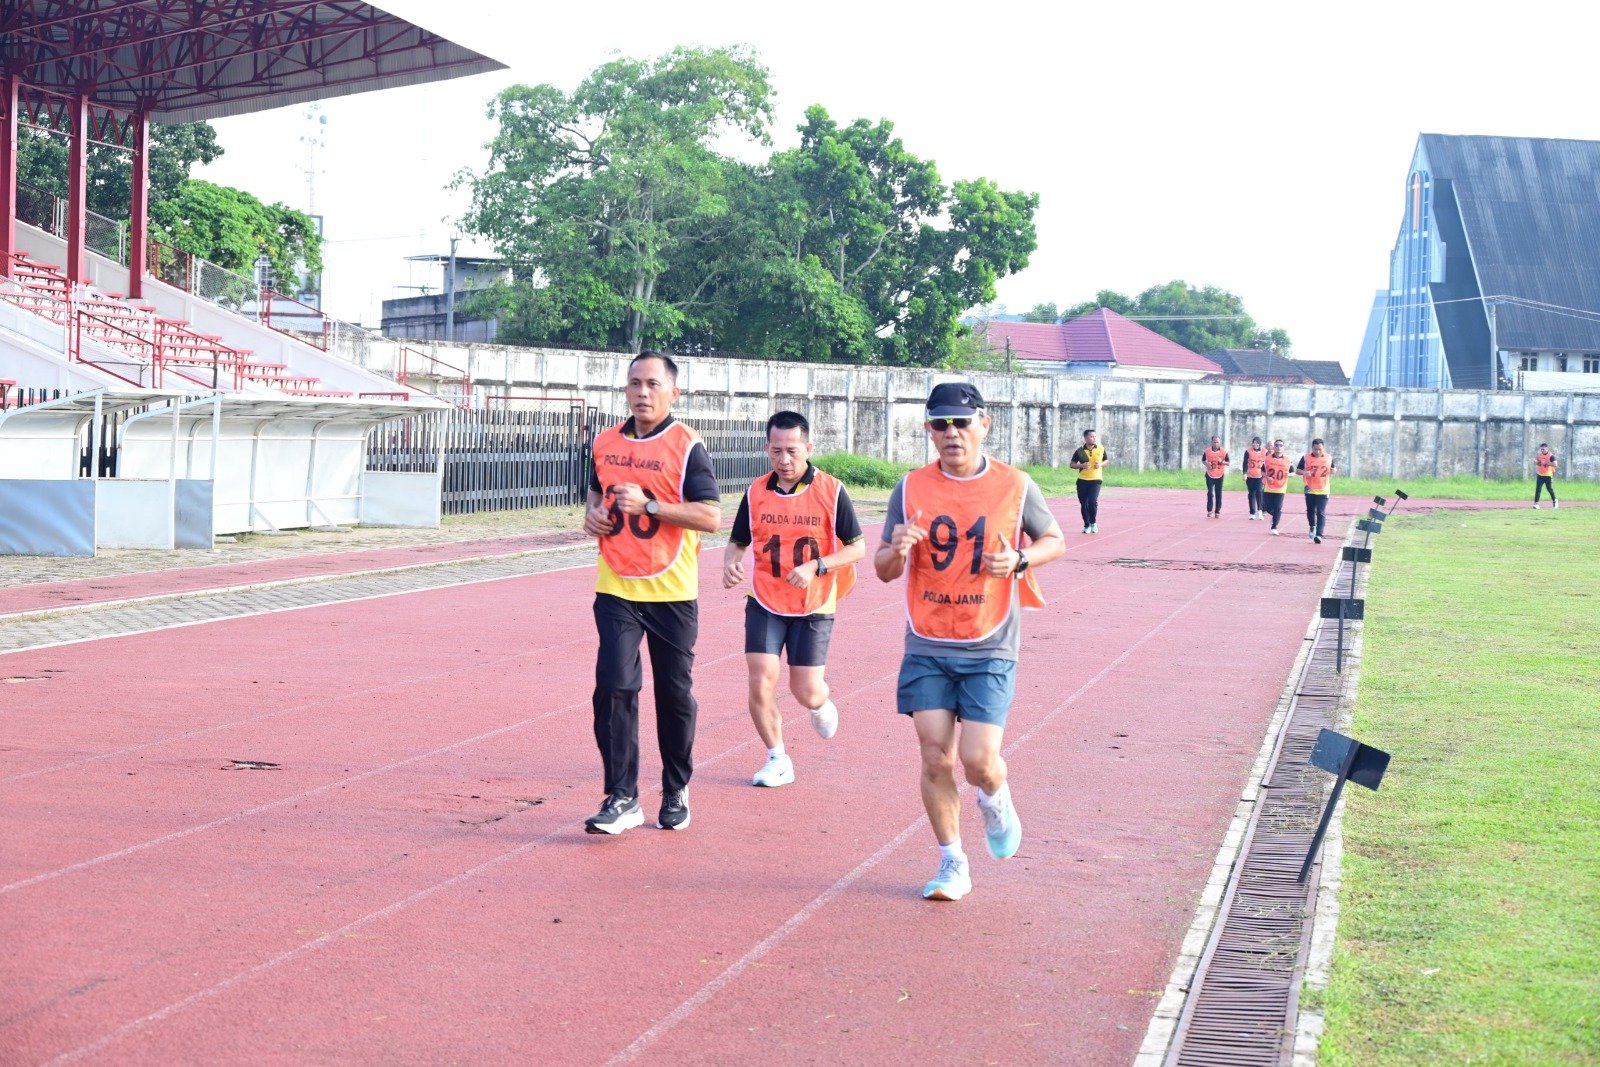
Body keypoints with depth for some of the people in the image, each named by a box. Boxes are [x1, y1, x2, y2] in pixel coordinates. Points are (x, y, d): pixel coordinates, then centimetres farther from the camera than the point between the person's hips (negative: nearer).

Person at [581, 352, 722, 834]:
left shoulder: (687, 446, -7)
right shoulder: (606, 443, 8)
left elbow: (712, 516, -13)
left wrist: (649, 504, -21)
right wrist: (593, 514, 4)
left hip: (672, 593, -3)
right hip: (616, 590, 3)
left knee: (674, 694, 8)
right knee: (614, 688, -10)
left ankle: (676, 792, 25)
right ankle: (622, 798, -6)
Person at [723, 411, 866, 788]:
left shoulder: (831, 491, -9)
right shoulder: (755, 492, -1)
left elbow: (857, 547, -6)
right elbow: (738, 542, 10)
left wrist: (816, 566, -21)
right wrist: (730, 564, -14)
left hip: (814, 606, -2)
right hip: (765, 604, 2)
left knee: (806, 693, -3)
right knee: (761, 684, -10)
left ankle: (822, 704, 36)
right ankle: (777, 759, 10)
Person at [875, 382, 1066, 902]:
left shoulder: (1015, 486, -3)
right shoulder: (911, 488, 0)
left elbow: (1055, 540, 11)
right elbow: (883, 571, 5)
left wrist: (1019, 559, -10)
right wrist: (896, 549, -19)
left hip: (989, 649, -2)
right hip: (927, 648, 2)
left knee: (979, 758, -11)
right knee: (935, 758, -1)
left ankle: (996, 802, 25)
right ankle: (952, 865, 16)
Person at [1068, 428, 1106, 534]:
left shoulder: (1101, 450, 2)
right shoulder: (1080, 451, -1)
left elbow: (1106, 461, 16)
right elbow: (1071, 464, 6)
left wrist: (1101, 464, -6)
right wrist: (1081, 465, -12)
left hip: (1095, 480, -1)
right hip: (1082, 481, 1)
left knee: (1093, 501, -17)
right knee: (1083, 504, 3)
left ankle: (1093, 523, 4)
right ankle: (1086, 525, 19)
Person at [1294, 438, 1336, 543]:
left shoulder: (1329, 458, 2)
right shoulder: (1306, 458, -3)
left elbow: (1332, 469, 17)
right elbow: (1297, 470, 1)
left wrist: (1332, 471, -7)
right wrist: (1304, 472, -21)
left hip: (1323, 491, -1)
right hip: (1310, 490, 1)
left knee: (1321, 513, -9)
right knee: (1310, 511, 13)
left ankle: (1319, 535, -10)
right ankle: (1312, 527, 41)